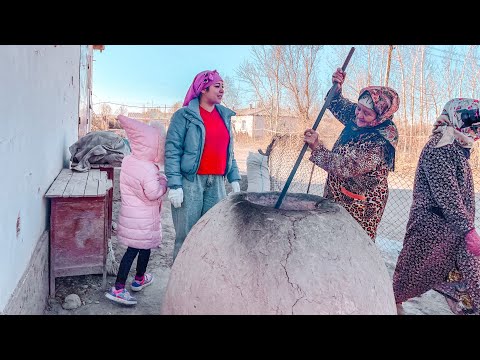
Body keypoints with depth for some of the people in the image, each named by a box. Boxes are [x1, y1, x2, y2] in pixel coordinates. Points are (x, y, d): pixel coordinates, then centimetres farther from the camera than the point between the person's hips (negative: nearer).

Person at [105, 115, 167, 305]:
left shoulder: (127, 161, 2)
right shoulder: (149, 169, -23)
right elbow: (153, 193, -25)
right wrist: (163, 181, -9)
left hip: (129, 214, 7)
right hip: (144, 219, -7)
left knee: (132, 249, 15)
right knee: (145, 248, 13)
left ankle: (119, 288, 21)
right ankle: (139, 279, 31)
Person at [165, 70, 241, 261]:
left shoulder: (224, 116, 15)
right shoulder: (183, 116, -3)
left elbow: (229, 150, 20)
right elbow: (172, 151, -8)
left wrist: (234, 178, 12)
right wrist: (174, 185, -15)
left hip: (217, 183, 6)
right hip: (190, 182, -5)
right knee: (186, 235, 0)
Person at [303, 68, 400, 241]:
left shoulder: (381, 143, -26)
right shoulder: (357, 118, -3)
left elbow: (346, 168, -32)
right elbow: (337, 106, 16)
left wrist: (317, 147, -32)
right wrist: (336, 88, -4)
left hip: (360, 205, -8)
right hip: (336, 196, 8)